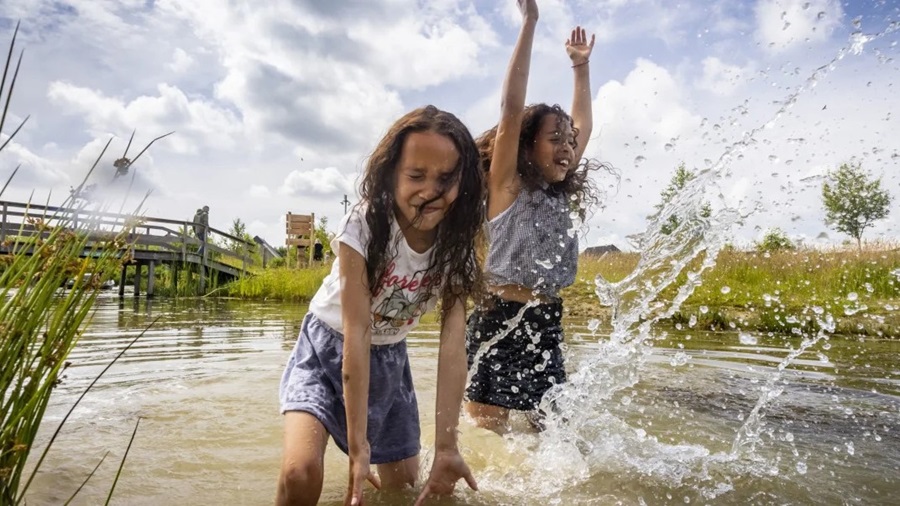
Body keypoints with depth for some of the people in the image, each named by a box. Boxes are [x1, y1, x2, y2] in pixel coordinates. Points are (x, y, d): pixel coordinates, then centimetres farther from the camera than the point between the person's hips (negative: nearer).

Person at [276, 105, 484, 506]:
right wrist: (358, 449, -33)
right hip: (329, 350, -3)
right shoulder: (363, 227, -28)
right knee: (301, 473, -25)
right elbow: (356, 334, -31)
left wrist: (446, 446, -27)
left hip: (389, 358, 4)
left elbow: (453, 345, -22)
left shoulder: (456, 247, -16)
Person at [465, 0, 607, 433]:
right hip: (500, 322, -7)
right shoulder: (507, 187, -5)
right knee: (485, 437, -3)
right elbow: (511, 109, -15)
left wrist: (581, 66, 27)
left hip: (547, 325, 7)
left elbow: (583, 127, 24)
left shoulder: (562, 195, 12)